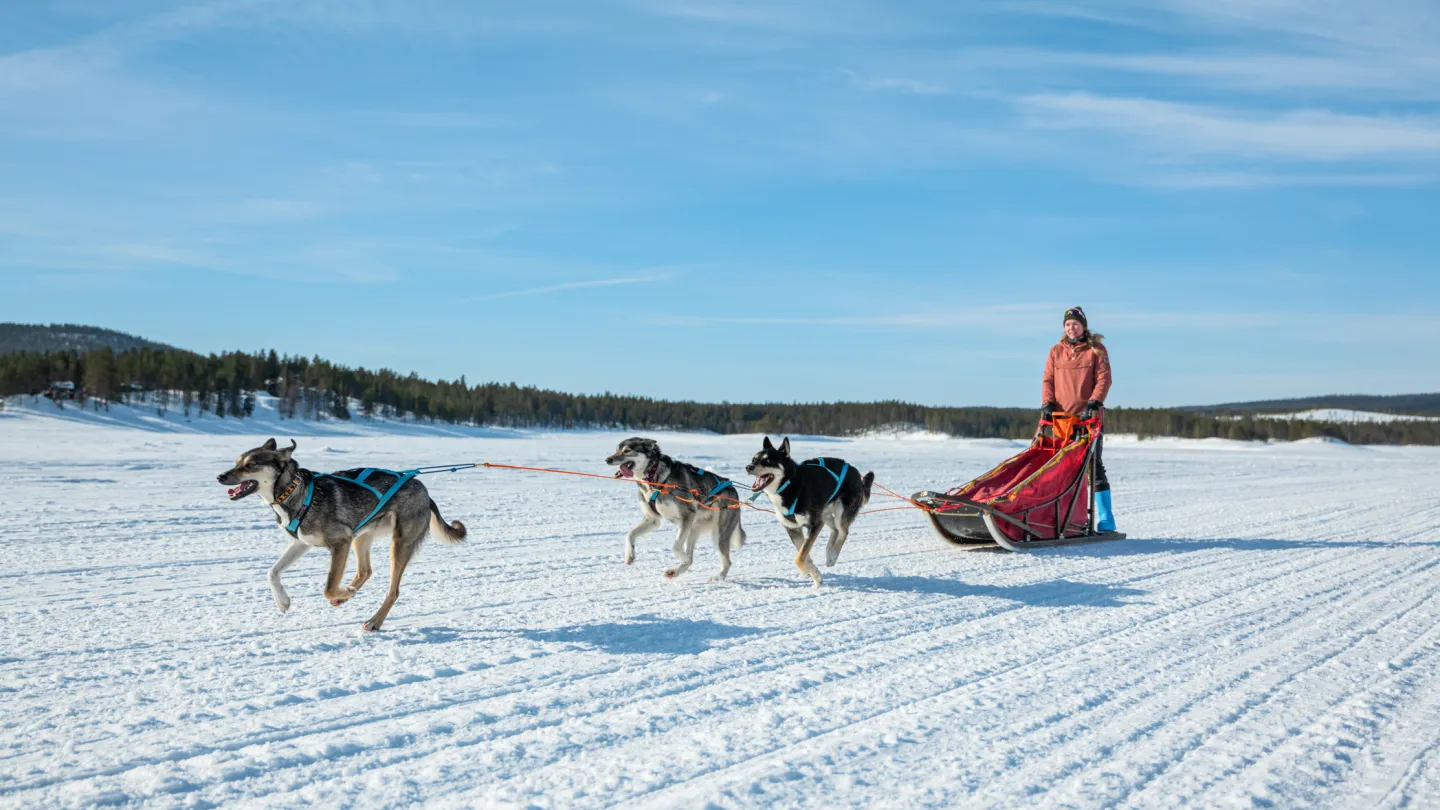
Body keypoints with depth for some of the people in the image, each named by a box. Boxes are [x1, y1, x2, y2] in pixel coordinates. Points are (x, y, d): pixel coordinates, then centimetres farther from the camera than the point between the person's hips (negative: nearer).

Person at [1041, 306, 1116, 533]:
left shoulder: (1096, 350, 5)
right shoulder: (1056, 351, 13)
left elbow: (1103, 379, -4)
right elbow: (1048, 380, 9)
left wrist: (1093, 403, -17)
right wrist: (1047, 404, -7)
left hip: (1088, 418, -3)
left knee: (1094, 466, -3)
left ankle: (1105, 520, 0)